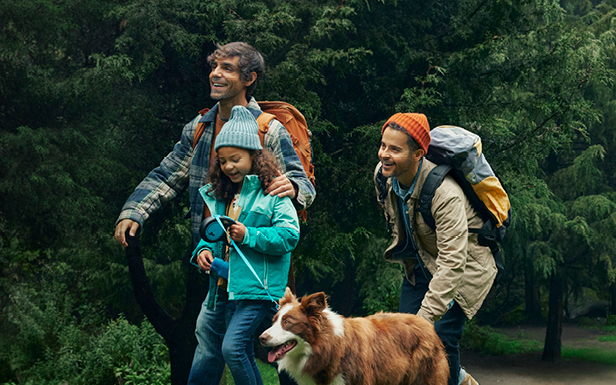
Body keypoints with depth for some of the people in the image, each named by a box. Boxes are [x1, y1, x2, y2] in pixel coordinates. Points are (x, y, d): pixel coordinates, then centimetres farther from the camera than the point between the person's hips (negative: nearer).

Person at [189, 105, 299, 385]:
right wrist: (203, 250, 0)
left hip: (255, 288, -7)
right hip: (221, 289, 7)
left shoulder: (272, 192, -6)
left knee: (233, 347, -17)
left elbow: (289, 235, -13)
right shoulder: (219, 195, 15)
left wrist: (248, 235, -19)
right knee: (207, 353, 13)